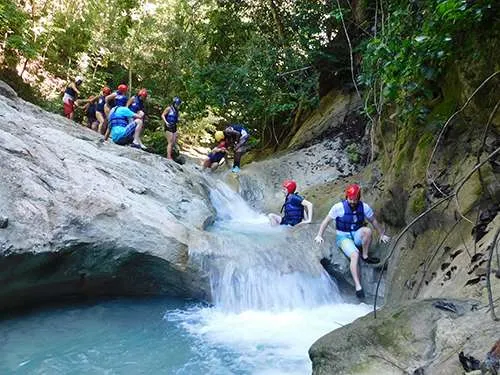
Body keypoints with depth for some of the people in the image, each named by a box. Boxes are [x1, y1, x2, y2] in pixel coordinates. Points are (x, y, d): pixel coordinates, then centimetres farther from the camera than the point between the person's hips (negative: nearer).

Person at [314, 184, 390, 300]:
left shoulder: (364, 207, -3)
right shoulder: (339, 207, -12)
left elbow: (374, 221, 11)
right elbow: (326, 221, -4)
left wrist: (382, 235, 13)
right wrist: (319, 236, -8)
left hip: (357, 235, 3)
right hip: (343, 237, -3)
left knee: (367, 230, -32)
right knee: (355, 254, -31)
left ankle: (365, 256, -12)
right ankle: (358, 286, -34)